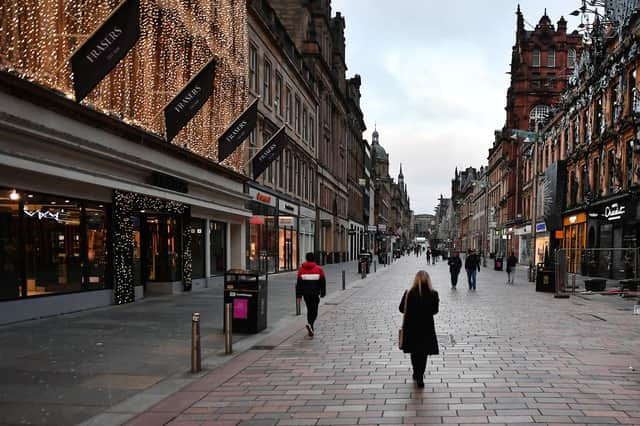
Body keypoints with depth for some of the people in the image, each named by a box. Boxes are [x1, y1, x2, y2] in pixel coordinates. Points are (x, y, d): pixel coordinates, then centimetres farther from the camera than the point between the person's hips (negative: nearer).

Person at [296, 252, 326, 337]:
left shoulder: (301, 269, 0)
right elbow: (322, 282, -1)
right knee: (314, 311, 3)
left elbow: (299, 283, -1)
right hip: (315, 294, -3)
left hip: (306, 293, 3)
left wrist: (298, 295, 3)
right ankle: (310, 324, -24)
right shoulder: (318, 269, -4)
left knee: (309, 310, 16)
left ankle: (311, 330, 20)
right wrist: (323, 293, 10)